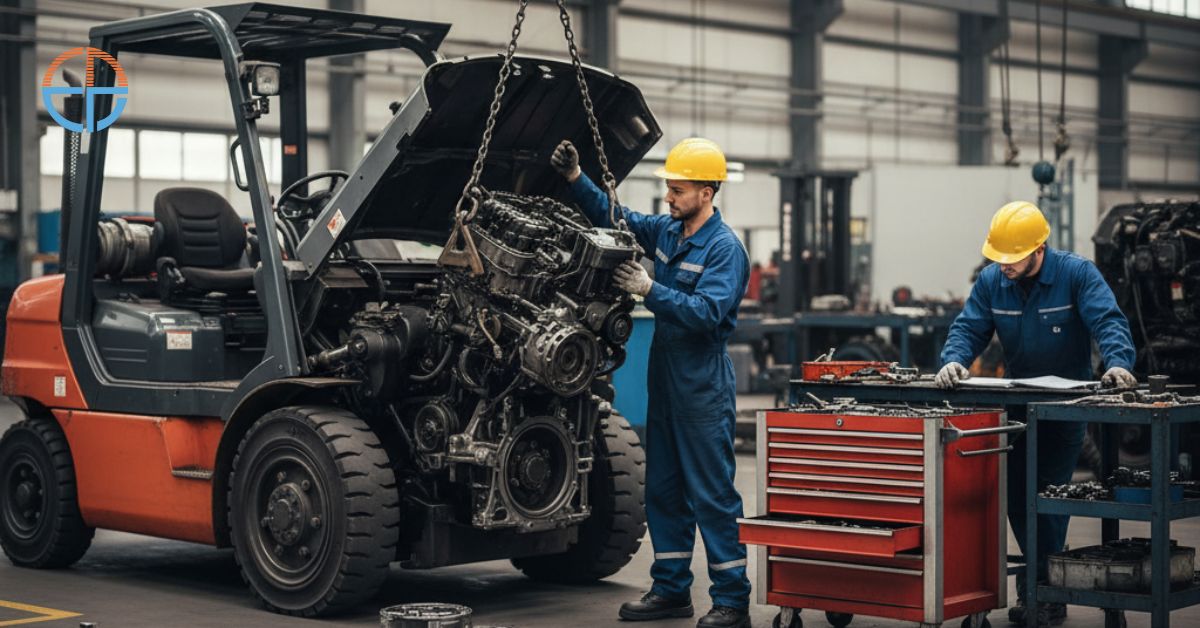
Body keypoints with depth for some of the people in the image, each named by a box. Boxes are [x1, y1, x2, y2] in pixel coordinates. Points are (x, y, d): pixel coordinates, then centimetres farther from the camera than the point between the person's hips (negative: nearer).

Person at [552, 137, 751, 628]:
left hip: (704, 384, -8)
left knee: (712, 494, -6)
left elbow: (707, 312, -24)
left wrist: (650, 290, -24)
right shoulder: (664, 232, 10)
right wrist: (577, 179, 8)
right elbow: (615, 218, 21)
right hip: (665, 379, 8)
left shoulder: (724, 248, -13)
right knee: (663, 489, 13)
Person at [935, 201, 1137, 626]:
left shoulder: (1077, 274, -16)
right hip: (1017, 401, 5)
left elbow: (1108, 321, -26)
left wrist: (1118, 362, -44)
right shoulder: (990, 281, -3)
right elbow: (969, 328, -6)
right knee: (1016, 495, 6)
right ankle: (1039, 580, 22)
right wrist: (954, 360, -28)